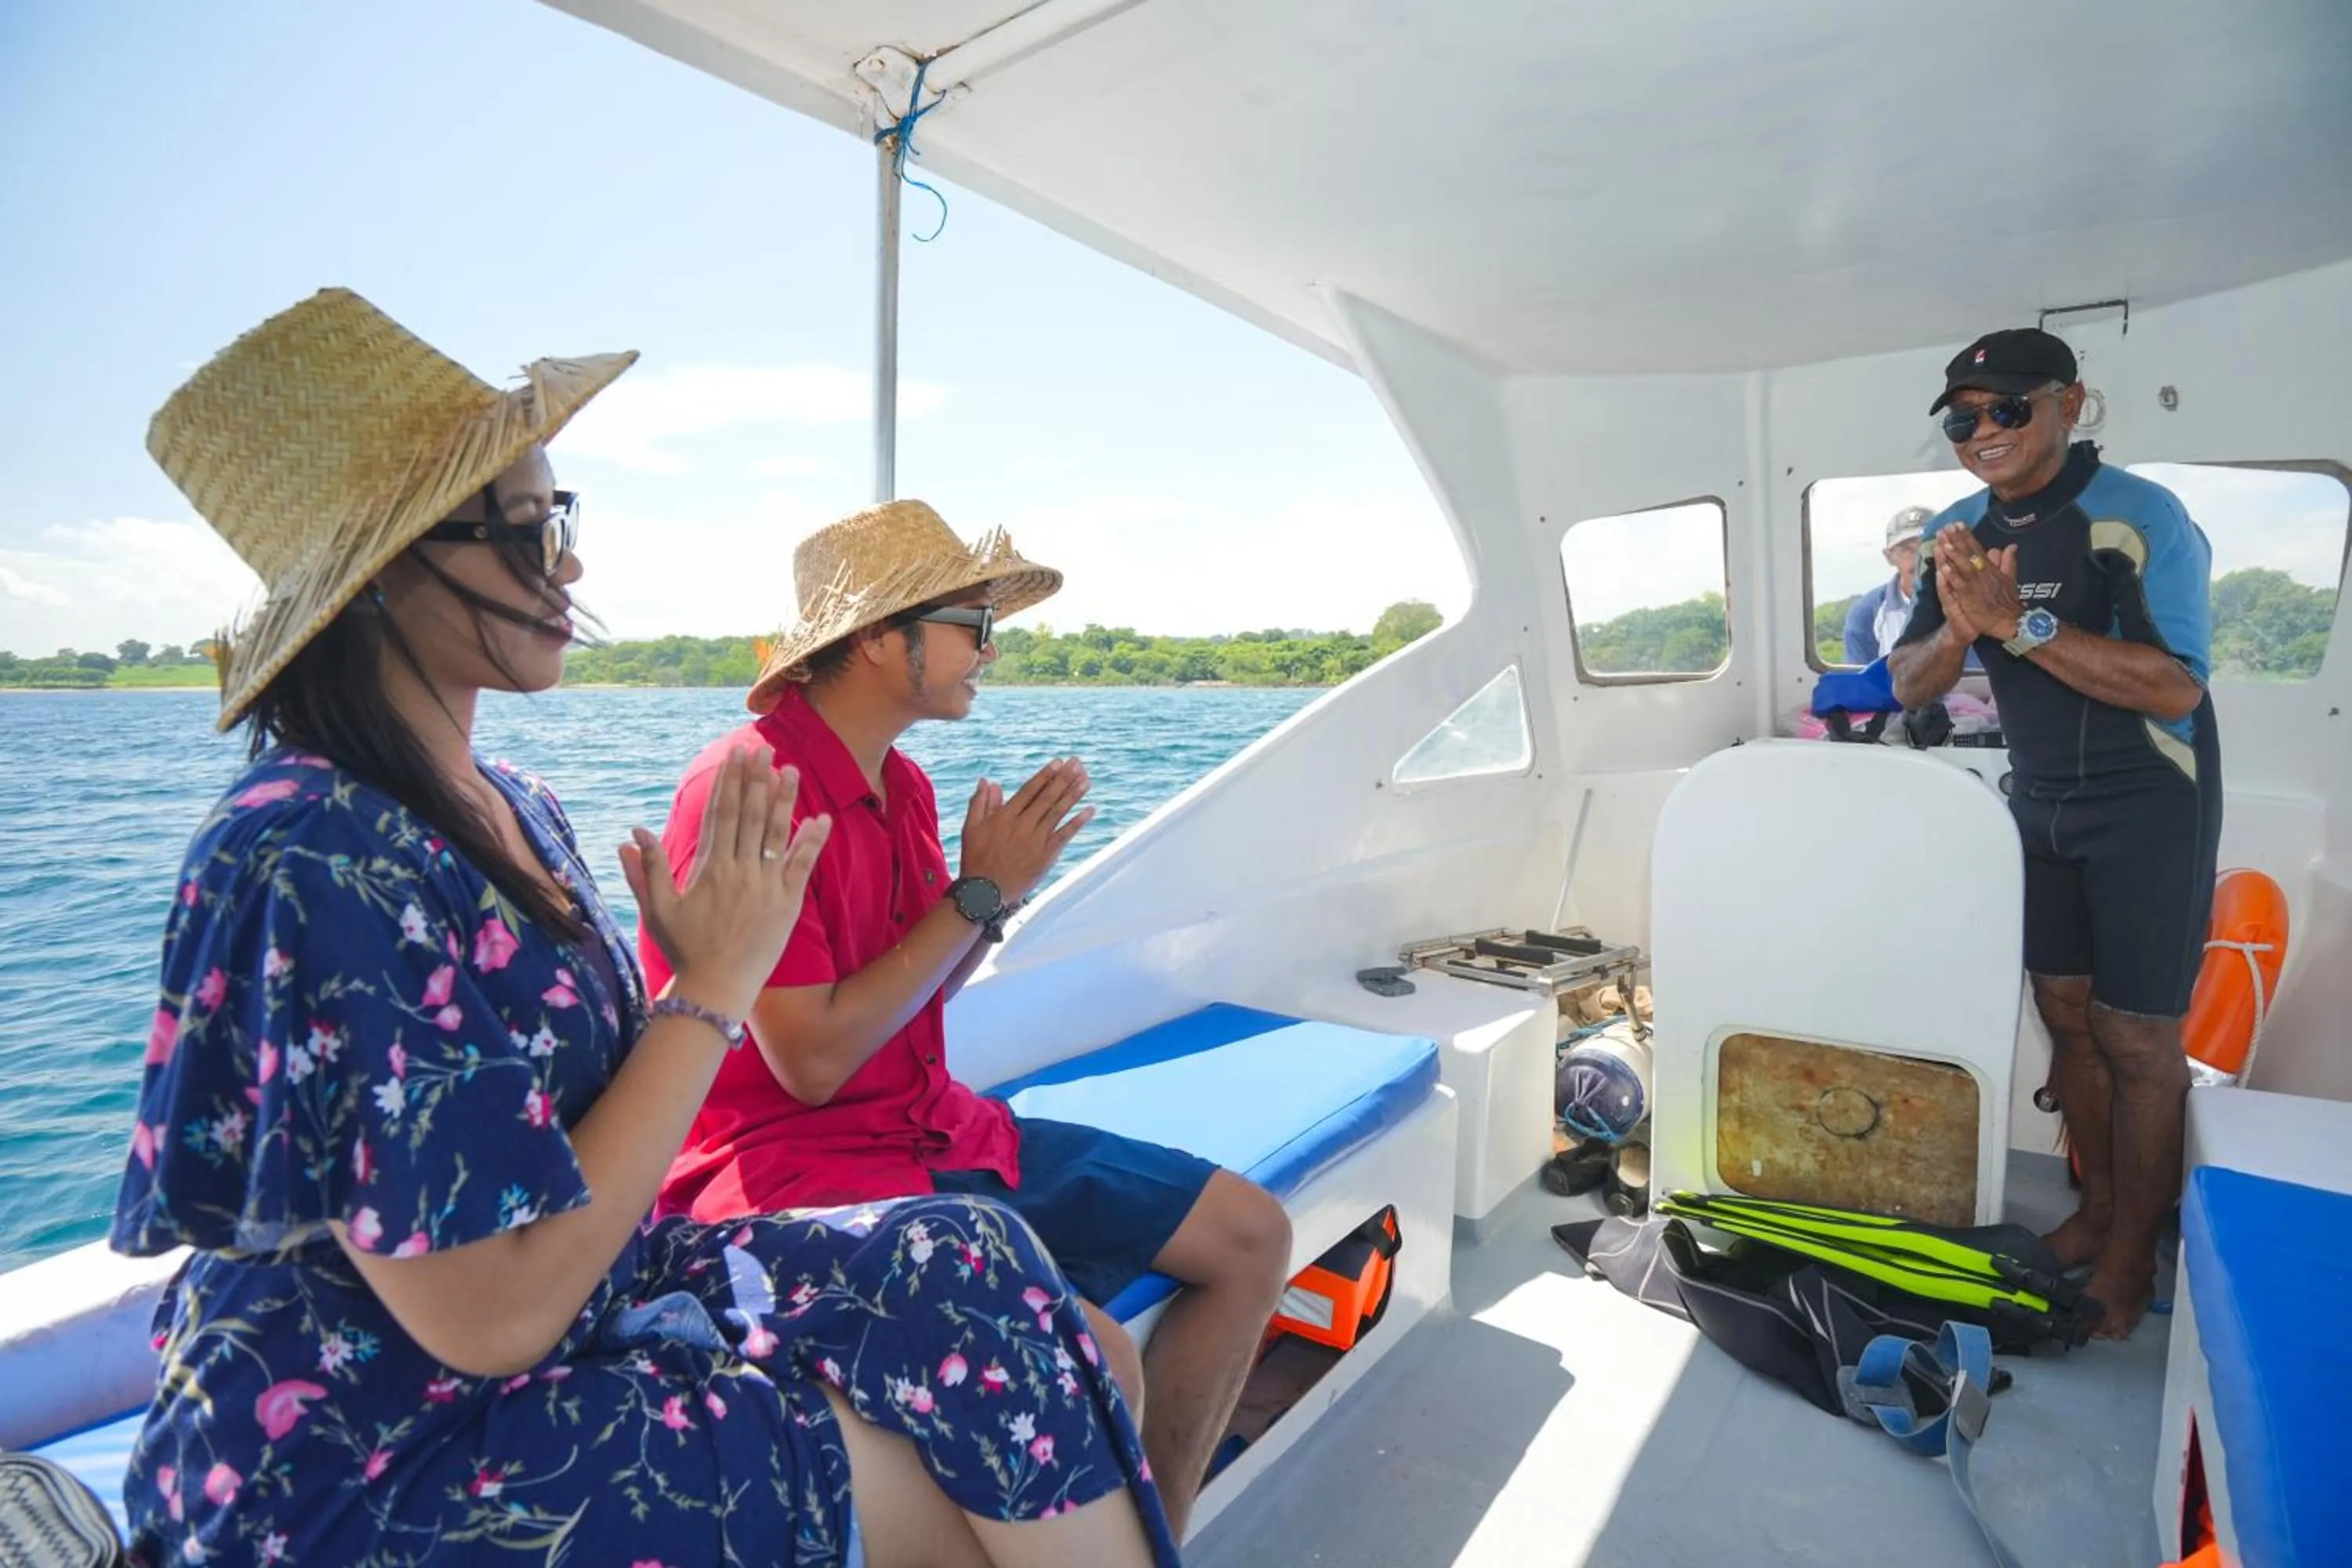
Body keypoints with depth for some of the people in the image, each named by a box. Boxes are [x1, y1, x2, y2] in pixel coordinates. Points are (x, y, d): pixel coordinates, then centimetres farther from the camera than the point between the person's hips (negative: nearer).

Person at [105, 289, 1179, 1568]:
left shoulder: (510, 806, 2)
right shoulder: (313, 860, -24)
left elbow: (588, 1101, 4)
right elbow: (494, 1315, -25)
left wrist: (705, 966, -13)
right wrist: (714, 983, -21)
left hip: (581, 1308, 7)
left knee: (988, 1274, -6)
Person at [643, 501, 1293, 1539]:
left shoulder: (902, 783, 8)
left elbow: (919, 995, 11)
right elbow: (811, 1061, -21)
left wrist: (999, 887, -6)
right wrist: (977, 895, -16)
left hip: (935, 1127, 9)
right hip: (798, 1158, -8)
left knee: (1250, 1236, 6)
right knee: (1092, 1358, -31)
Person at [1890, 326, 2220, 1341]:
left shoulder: (2141, 517, -17)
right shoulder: (1958, 532, -1)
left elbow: (2176, 688, -26)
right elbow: (1910, 686, -2)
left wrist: (2016, 621, -31)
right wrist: (1957, 625, -22)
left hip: (2149, 805, -5)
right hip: (2039, 801, 5)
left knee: (2136, 1035, 2)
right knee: (2065, 1011, 13)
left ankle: (2131, 1251, 18)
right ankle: (2098, 1202, 31)